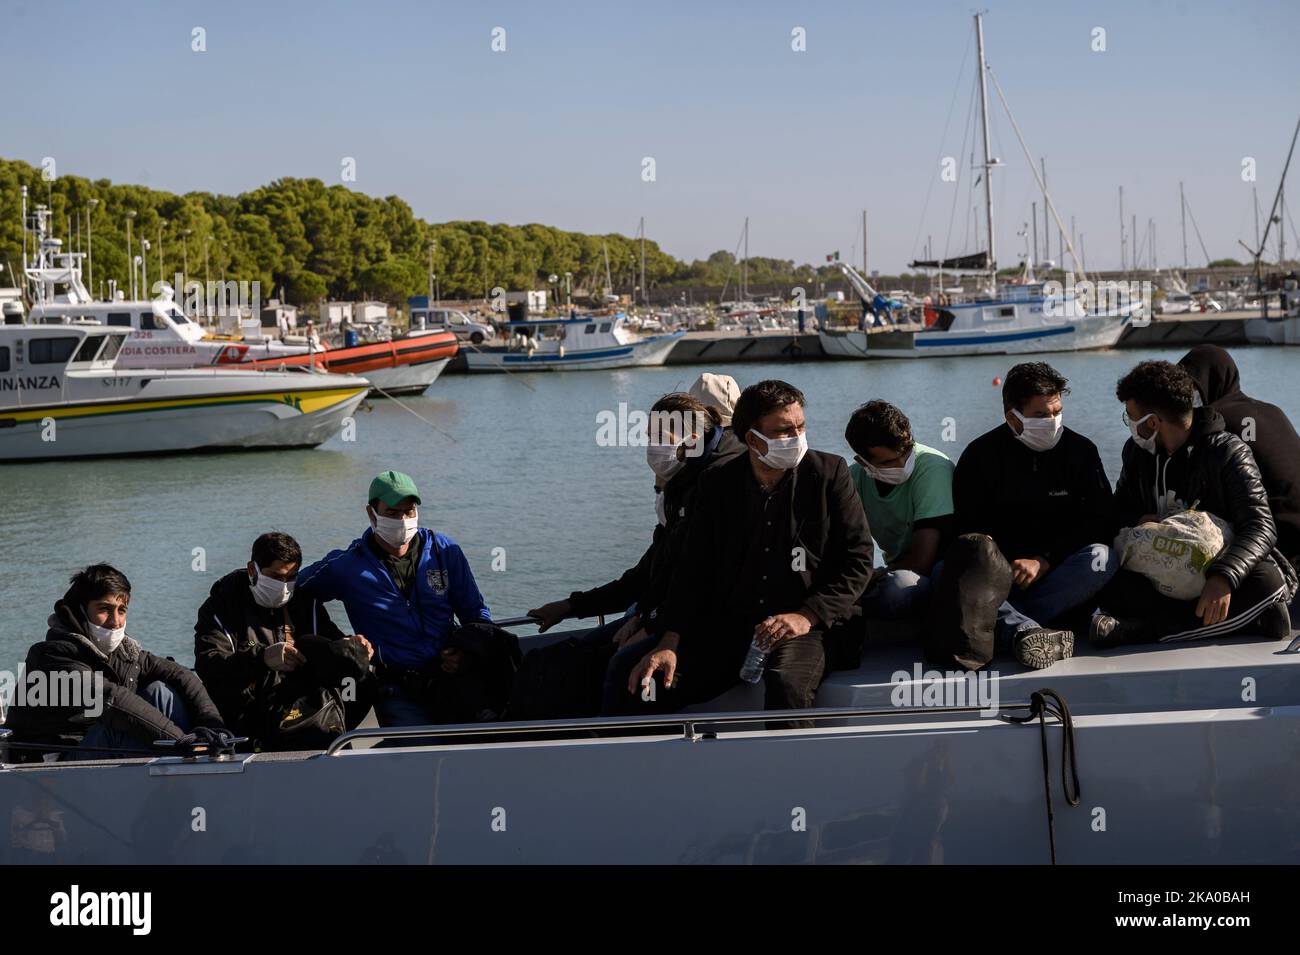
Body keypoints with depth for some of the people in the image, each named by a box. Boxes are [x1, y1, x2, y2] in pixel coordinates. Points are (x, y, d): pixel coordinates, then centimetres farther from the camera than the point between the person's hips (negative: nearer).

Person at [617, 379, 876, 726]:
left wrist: (807, 616, -12)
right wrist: (670, 642, -5)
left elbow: (858, 558, 1)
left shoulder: (829, 473, 2)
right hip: (723, 629, 3)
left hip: (801, 629, -2)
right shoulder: (718, 483, 8)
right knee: (626, 693, -16)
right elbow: (694, 568, 9)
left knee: (785, 684, -39)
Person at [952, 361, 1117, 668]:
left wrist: (1044, 561, -14)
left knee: (1101, 557, -30)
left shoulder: (1081, 450, 8)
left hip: (1058, 578, 1)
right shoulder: (981, 455, 3)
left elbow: (1099, 522, 0)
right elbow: (965, 532, -2)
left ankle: (1004, 623, -39)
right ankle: (1027, 632, -56)